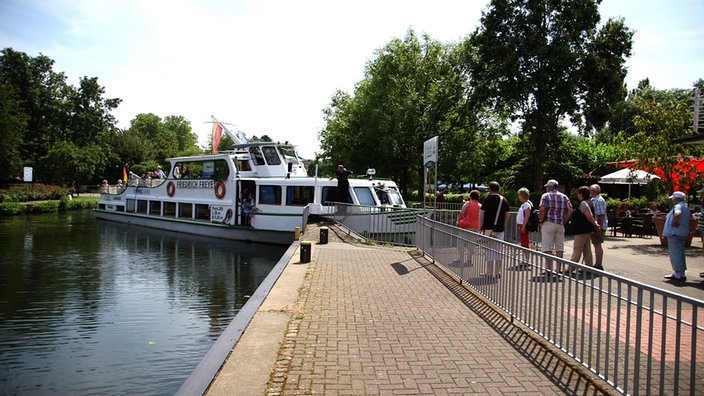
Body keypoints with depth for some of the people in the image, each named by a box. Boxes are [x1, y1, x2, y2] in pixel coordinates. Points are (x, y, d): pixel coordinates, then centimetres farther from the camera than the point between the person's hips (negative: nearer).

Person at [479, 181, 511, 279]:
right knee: (499, 250, 10)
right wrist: (503, 225, 17)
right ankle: (497, 273, 15)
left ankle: (490, 273, 2)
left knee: (490, 250, 0)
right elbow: (507, 214, 9)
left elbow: (481, 214, -9)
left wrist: (481, 227, -2)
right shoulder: (504, 200, 7)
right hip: (500, 229, 4)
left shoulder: (488, 199, -7)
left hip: (489, 228, -4)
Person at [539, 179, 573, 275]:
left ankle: (549, 269, -4)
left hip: (548, 223, -4)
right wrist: (564, 221, 9)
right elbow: (570, 210, 3)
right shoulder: (564, 197, 11)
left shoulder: (545, 196, -2)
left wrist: (541, 221, -4)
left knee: (548, 248, -2)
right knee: (560, 248, 10)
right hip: (560, 225, 5)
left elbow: (542, 209, -15)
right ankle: (559, 269, 12)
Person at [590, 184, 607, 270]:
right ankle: (598, 264, 22)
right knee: (596, 245, 14)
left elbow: (602, 215, -21)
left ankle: (599, 265, -2)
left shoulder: (599, 200, -15)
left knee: (598, 245, -6)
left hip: (598, 226, -10)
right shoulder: (593, 200, 17)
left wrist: (599, 227, -24)